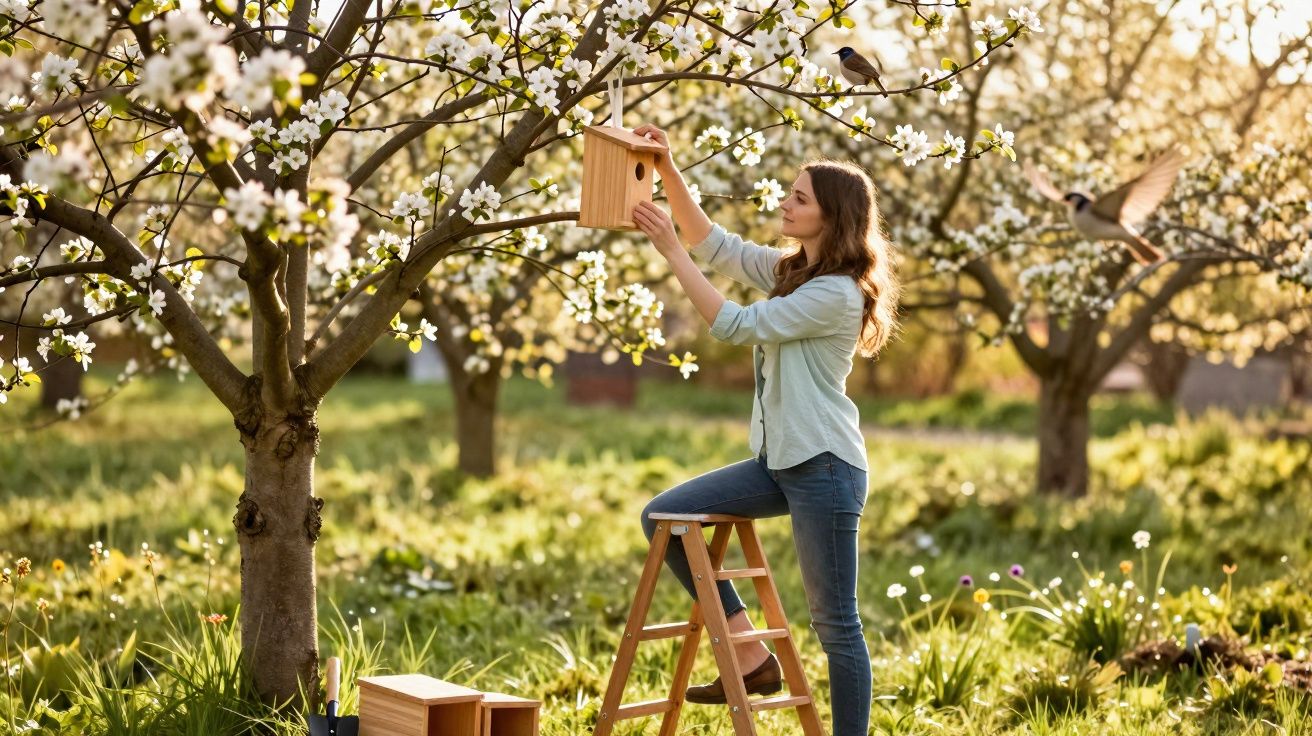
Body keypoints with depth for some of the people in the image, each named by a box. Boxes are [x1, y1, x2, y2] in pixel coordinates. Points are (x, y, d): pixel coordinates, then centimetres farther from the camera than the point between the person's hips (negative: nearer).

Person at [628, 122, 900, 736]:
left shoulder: (838, 293, -16)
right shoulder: (786, 270, 11)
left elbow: (734, 325, -20)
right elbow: (713, 244, 14)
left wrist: (671, 251, -18)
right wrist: (667, 169, 2)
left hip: (824, 465, -9)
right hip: (776, 460, 9)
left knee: (834, 623, -3)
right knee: (662, 517, 2)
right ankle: (751, 656, 5)